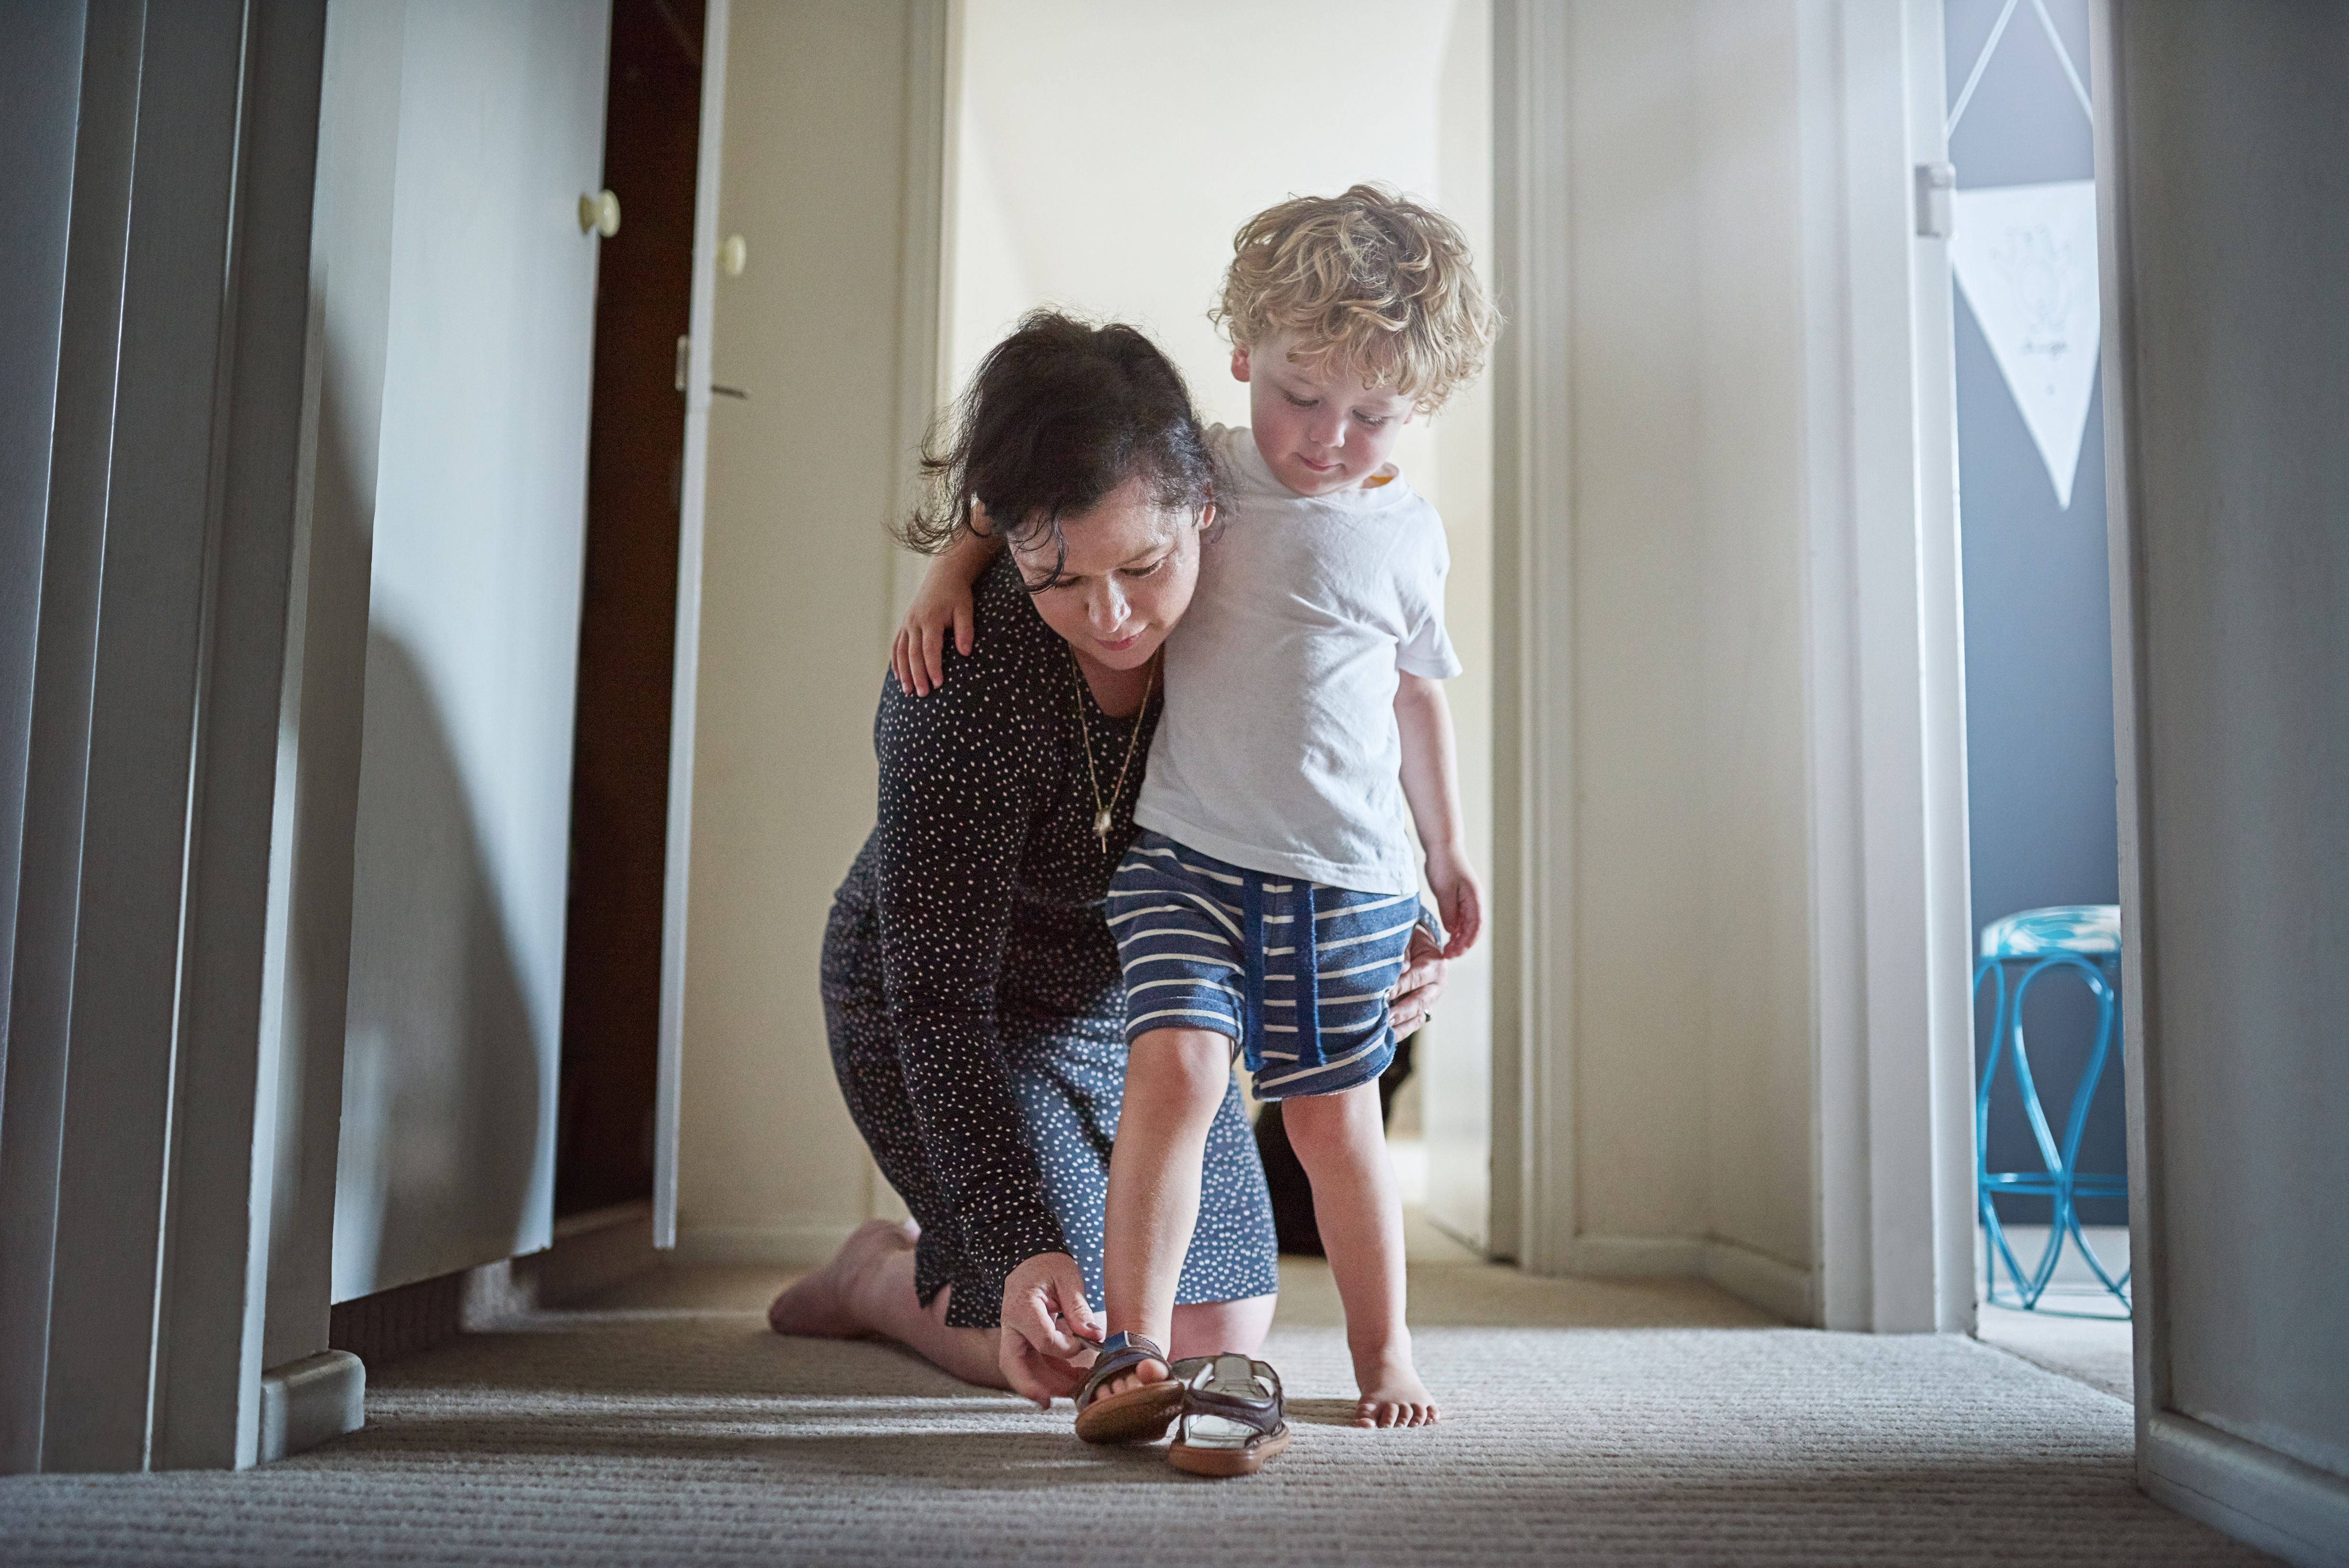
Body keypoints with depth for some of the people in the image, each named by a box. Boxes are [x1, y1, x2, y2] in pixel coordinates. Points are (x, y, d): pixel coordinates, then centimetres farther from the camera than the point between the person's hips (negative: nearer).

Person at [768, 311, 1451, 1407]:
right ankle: (884, 1275, 22)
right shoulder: (966, 688, -35)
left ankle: (938, 1254, 34)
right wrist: (1022, 1242, -41)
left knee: (1219, 1332, 11)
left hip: (1144, 1007, 6)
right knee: (1072, 1348, -9)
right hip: (969, 1017, -5)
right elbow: (939, 993, -33)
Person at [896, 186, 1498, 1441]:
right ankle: (1134, 1353, -14)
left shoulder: (1407, 535, 5)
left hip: (1346, 878, 1)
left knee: (1333, 1116, 9)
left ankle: (1383, 1351, 27)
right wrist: (957, 564, -4)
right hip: (1187, 856, -1)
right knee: (1174, 1064, -20)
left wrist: (1448, 850, 22)